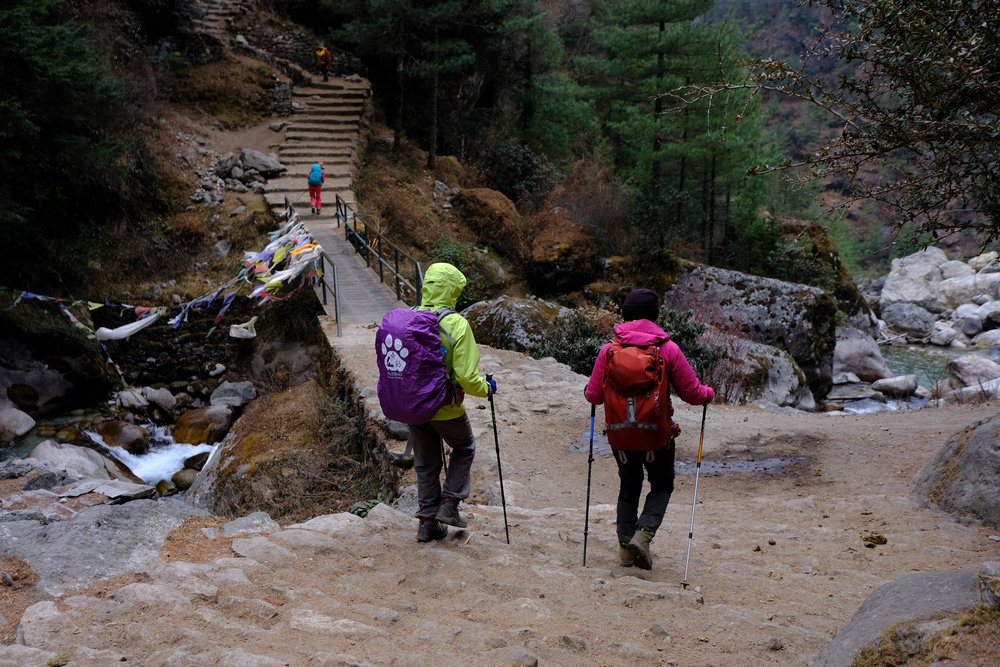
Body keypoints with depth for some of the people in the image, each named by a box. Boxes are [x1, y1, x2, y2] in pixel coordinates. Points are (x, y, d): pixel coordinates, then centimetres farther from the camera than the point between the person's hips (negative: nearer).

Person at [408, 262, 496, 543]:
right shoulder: (456, 324, -19)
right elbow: (467, 376, -21)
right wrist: (487, 388, -1)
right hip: (446, 409, -4)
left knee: (426, 463, 19)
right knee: (464, 448, 23)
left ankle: (428, 522, 23)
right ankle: (449, 505, 16)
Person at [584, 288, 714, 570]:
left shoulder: (609, 349, -8)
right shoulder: (668, 349, -12)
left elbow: (594, 395, -4)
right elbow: (692, 393, -8)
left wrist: (589, 390, 20)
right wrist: (708, 393, 14)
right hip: (658, 435, -2)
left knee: (629, 487, 22)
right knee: (662, 486, 19)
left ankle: (626, 546, 19)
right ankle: (643, 533, -2)